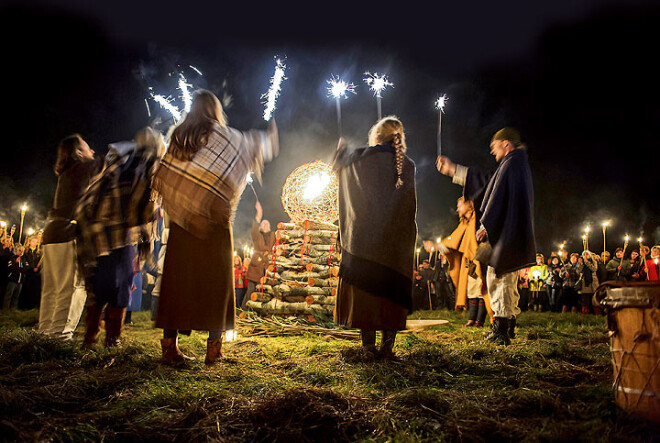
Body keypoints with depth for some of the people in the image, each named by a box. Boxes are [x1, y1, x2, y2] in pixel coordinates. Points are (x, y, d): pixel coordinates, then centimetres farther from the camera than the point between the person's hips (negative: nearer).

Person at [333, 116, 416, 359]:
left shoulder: (364, 157, -4)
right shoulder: (408, 165, 4)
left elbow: (340, 165, 17)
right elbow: (410, 207, 8)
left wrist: (341, 149, 37)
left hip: (365, 236, -2)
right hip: (396, 240, 3)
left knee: (364, 290, 5)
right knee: (392, 291, 9)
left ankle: (368, 346, 6)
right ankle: (388, 346, 10)